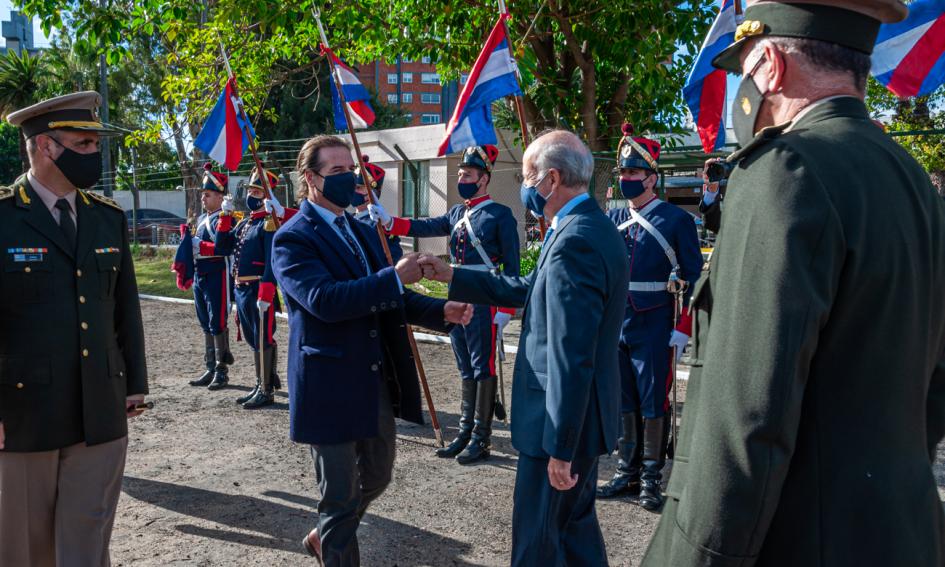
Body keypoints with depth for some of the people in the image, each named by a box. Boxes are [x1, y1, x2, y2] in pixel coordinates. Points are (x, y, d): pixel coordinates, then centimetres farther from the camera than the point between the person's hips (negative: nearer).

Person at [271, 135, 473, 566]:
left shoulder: (363, 232, 13)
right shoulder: (293, 238, -12)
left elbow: (387, 299, 12)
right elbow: (324, 299, -27)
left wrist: (442, 311, -5)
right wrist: (394, 276, -31)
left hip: (378, 380, 8)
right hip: (331, 385, -8)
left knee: (377, 476, 22)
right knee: (341, 494, 6)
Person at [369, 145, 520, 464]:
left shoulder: (500, 215, -7)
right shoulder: (457, 214, 15)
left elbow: (511, 265, -9)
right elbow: (423, 227, 8)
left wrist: (505, 309, -14)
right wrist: (388, 221, -6)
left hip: (483, 302, -7)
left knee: (483, 368, -1)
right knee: (466, 369, 13)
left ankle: (482, 438, 7)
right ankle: (466, 432, 22)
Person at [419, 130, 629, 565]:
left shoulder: (574, 243, -25)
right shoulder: (591, 226, 8)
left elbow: (571, 360, -27)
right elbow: (527, 289, 16)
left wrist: (560, 448, -23)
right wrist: (451, 275, 15)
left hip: (563, 421, -10)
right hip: (583, 415, 10)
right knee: (576, 524, 23)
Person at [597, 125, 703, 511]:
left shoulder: (676, 221, -5)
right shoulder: (613, 219, 10)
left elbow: (694, 279, -5)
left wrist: (683, 329, -10)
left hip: (654, 329, -5)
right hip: (615, 326, 5)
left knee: (653, 403, 3)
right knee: (622, 402, 11)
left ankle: (651, 480, 15)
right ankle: (627, 472, 24)